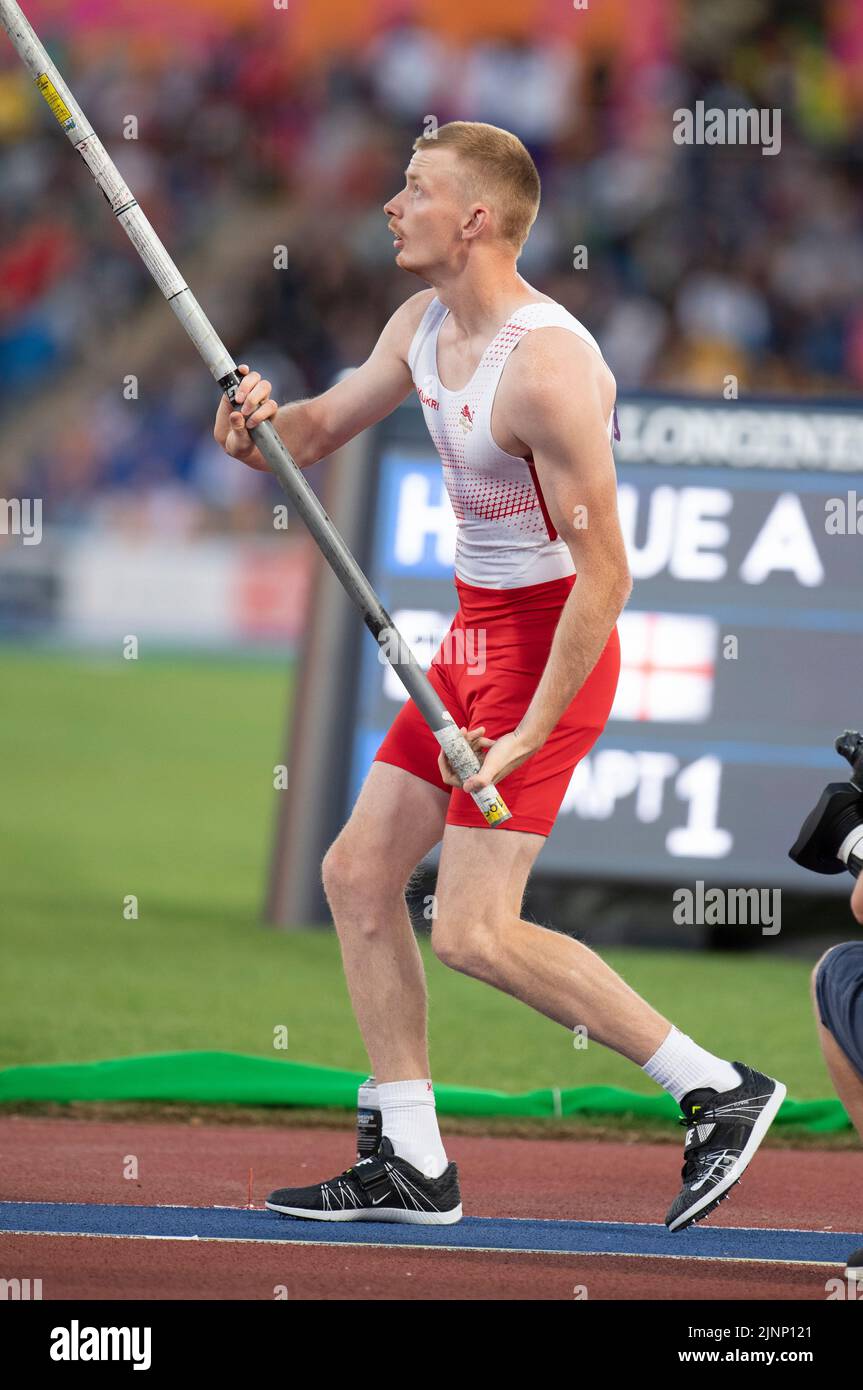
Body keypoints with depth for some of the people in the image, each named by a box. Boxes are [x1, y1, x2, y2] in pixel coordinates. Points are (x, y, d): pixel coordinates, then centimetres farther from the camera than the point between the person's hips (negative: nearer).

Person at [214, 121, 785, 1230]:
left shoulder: (546, 368, -24)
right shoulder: (424, 326, 5)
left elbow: (604, 573, -24)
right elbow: (321, 431, 18)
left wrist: (532, 731, -24)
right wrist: (261, 423, -7)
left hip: (548, 644, -10)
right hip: (475, 636, 10)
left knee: (474, 932, -13)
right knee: (359, 871, 8)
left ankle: (721, 1093, -5)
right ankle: (413, 1167, 12)